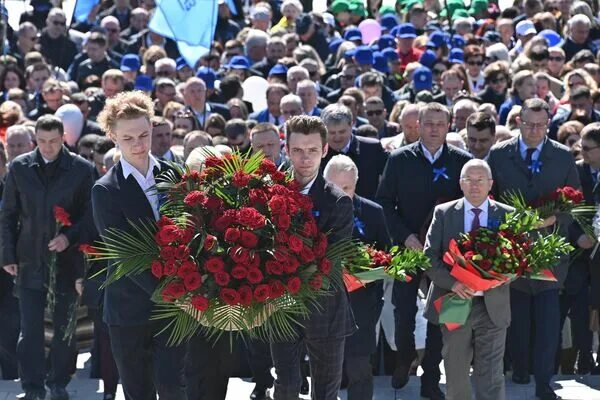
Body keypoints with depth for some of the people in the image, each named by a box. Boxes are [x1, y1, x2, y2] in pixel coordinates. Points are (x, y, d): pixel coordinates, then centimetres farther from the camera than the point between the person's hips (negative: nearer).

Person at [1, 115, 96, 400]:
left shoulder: (82, 169, -4)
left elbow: (89, 214, -1)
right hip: (30, 260, 1)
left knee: (64, 327, 8)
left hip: (67, 259, -1)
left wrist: (69, 237, -17)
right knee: (30, 328, 1)